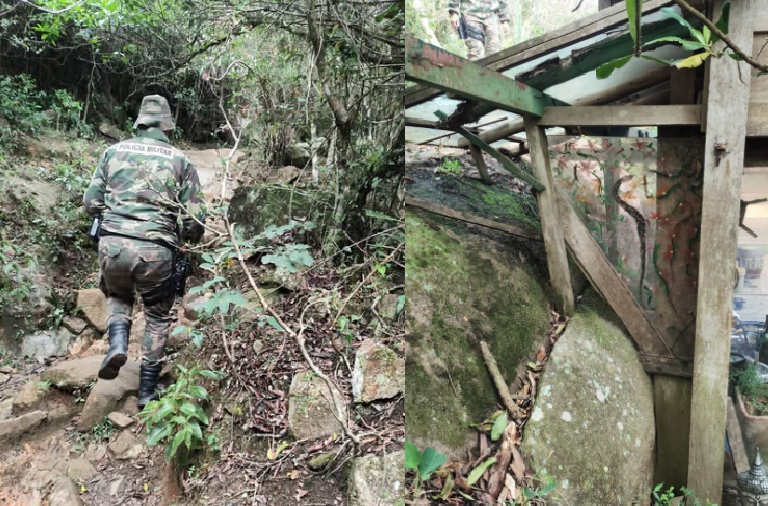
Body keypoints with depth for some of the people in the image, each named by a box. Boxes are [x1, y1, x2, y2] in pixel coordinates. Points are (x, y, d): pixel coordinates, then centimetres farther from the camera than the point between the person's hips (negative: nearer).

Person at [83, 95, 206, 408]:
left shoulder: (114, 152, 10)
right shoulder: (180, 161, 6)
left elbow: (91, 202, 11)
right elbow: (196, 219, 2)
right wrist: (184, 238, 24)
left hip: (112, 244, 2)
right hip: (156, 251, -1)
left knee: (117, 295, 31)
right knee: (158, 317, 18)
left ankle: (117, 343, 4)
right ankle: (147, 391, 21)